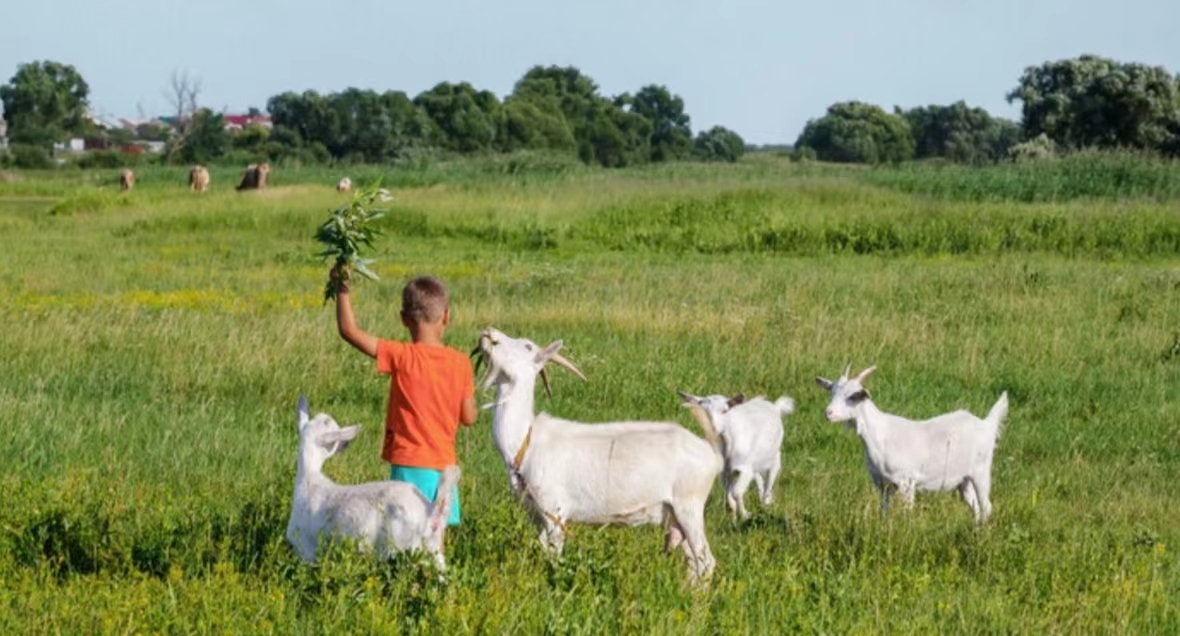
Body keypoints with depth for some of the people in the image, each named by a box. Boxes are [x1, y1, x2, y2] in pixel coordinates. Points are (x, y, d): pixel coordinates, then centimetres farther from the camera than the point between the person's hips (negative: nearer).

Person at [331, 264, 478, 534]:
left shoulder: (403, 357, -10)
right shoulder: (461, 363, 1)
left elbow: (350, 331, -11)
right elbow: (469, 418, 6)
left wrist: (342, 289, -1)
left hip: (411, 464, -4)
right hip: (446, 464, 4)